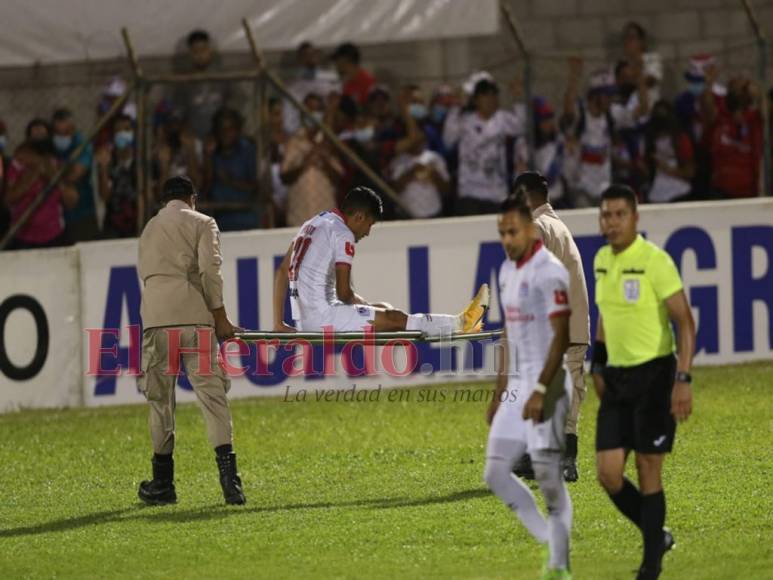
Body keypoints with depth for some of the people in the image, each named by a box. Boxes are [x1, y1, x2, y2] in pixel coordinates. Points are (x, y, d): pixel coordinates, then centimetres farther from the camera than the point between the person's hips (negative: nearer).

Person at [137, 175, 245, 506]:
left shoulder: (149, 230, 24)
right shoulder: (202, 223, 10)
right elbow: (210, 270, -3)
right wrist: (220, 316, 0)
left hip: (155, 317, 3)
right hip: (194, 315, -3)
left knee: (160, 398, 7)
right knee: (211, 392, -7)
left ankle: (163, 482, 10)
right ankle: (227, 473, -20)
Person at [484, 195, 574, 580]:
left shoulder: (549, 272, -13)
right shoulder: (507, 271, 14)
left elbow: (561, 336, -18)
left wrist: (541, 391, -23)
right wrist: (499, 394, 21)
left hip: (546, 388, -9)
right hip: (516, 387, 9)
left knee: (549, 477, -6)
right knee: (495, 473, 5)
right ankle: (551, 543, 16)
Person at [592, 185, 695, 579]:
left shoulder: (654, 261, -14)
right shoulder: (601, 261, 7)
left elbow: (685, 322, -14)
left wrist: (683, 380, -20)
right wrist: (598, 364, 18)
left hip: (654, 375, -6)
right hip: (617, 381, 6)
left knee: (648, 471, -2)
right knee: (608, 474, -1)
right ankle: (656, 536, 22)